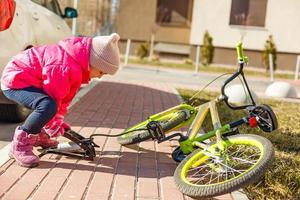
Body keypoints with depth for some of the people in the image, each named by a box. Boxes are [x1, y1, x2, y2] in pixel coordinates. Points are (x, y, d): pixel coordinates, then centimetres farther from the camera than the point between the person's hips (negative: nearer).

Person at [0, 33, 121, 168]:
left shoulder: (78, 65, 1)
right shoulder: (64, 66, -31)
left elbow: (65, 96, 10)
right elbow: (53, 98, -26)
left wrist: (58, 120, 9)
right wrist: (54, 126, -12)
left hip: (30, 82, 10)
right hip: (15, 82, -10)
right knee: (48, 106, -35)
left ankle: (39, 135, 28)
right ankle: (19, 145, -19)